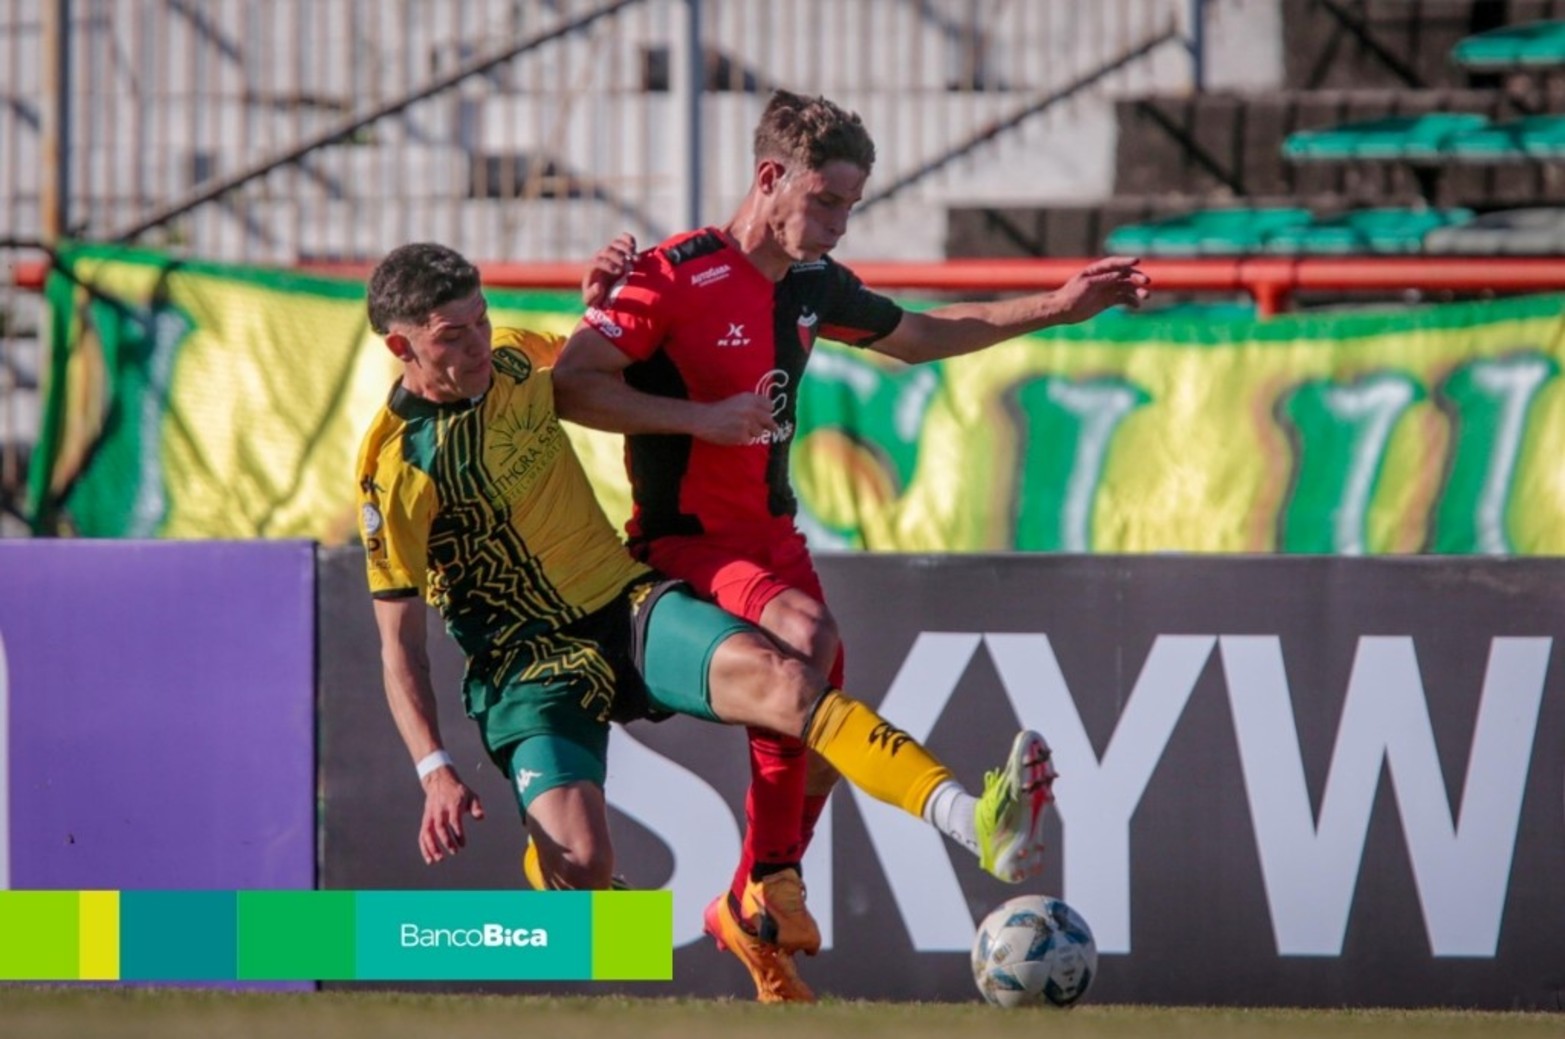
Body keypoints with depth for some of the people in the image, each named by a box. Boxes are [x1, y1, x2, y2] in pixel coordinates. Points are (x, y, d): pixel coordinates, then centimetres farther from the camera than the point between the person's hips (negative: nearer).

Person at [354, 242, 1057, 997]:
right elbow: (398, 637, -11)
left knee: (779, 679, -25)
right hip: (531, 661, -4)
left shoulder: (516, 362, 2)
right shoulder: (394, 465, -14)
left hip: (627, 602, 4)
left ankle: (975, 823, -45)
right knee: (581, 863, -26)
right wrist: (434, 771, -20)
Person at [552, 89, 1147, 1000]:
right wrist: (702, 419, -26)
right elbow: (571, 384, -20)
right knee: (809, 637, -31)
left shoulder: (812, 285, 7)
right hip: (687, 540, -8)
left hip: (771, 534, 8)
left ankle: (753, 913, 26)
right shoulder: (674, 276, -16)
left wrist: (1055, 309, 20)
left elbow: (918, 336, 25)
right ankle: (772, 882, -22)